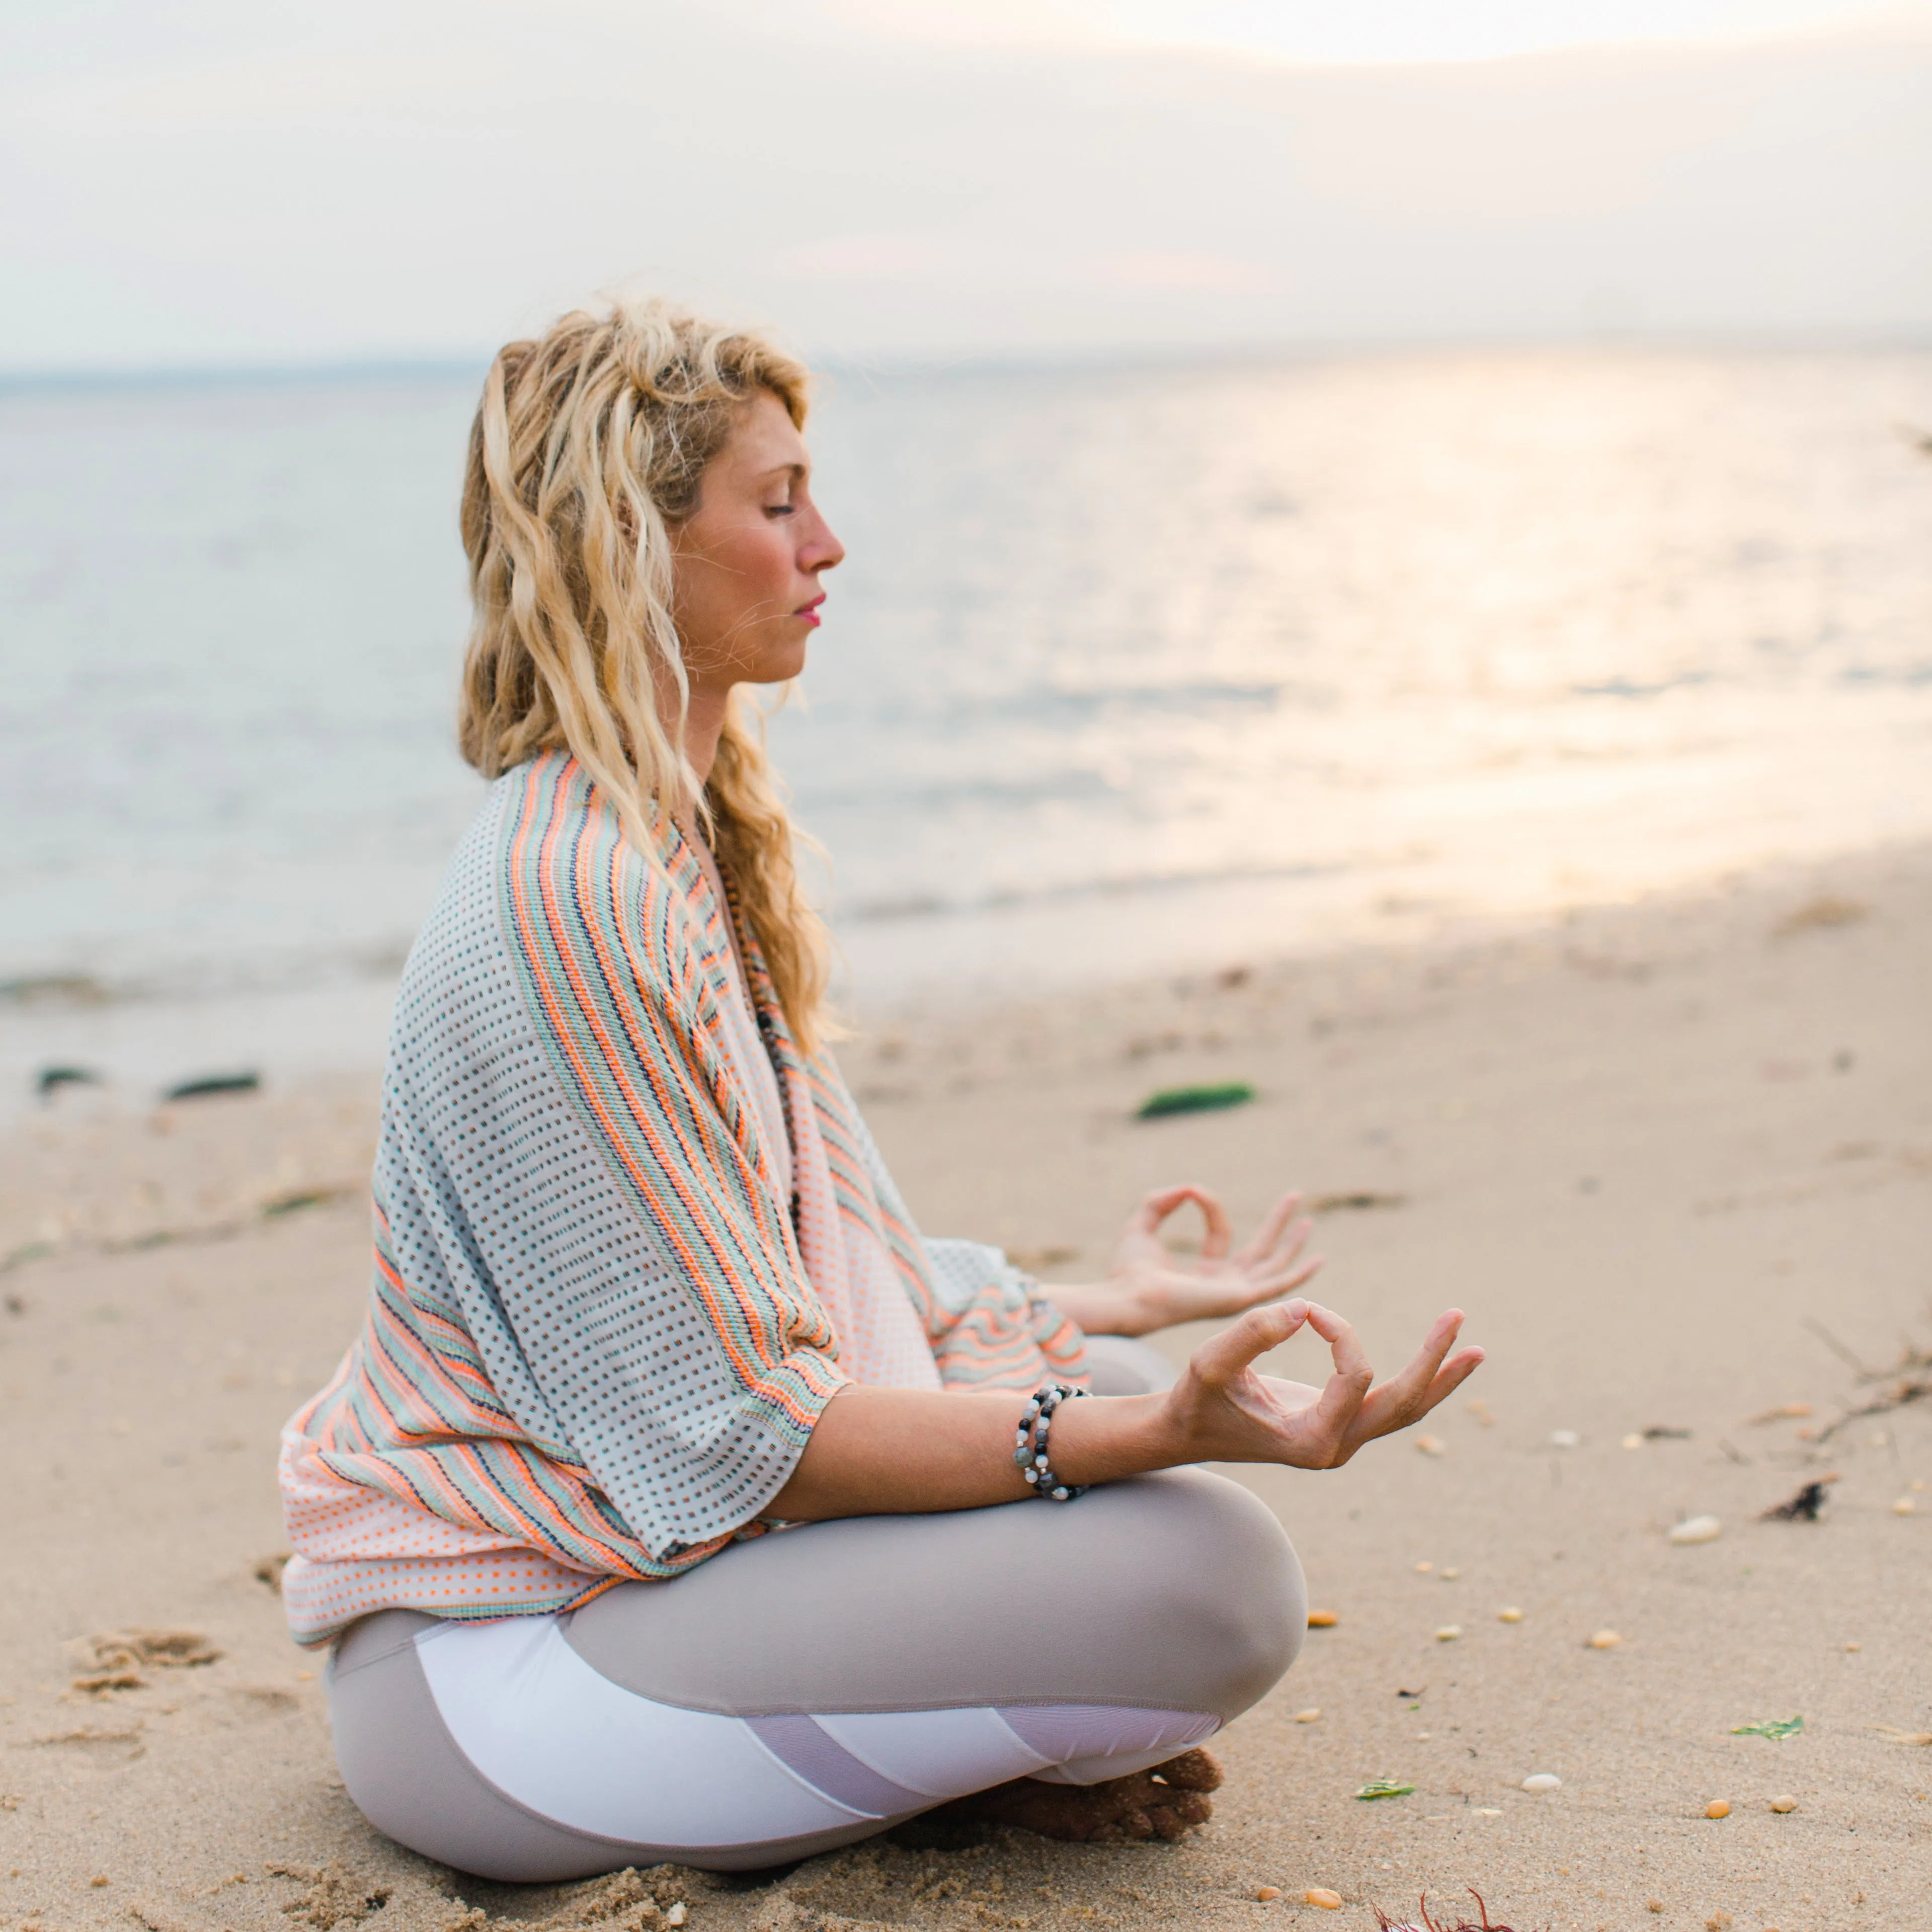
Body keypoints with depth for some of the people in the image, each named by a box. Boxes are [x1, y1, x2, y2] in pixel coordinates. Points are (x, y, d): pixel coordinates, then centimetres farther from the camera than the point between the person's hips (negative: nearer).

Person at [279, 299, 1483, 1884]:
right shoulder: (565, 899, -23)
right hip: (489, 1675, -10)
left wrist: (1103, 1312, 18)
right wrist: (1161, 1434, -27)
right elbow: (741, 1427, -22)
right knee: (1213, 1576, -23)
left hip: (621, 1536, 10)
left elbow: (799, 1283, 13)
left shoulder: (691, 838, 9)